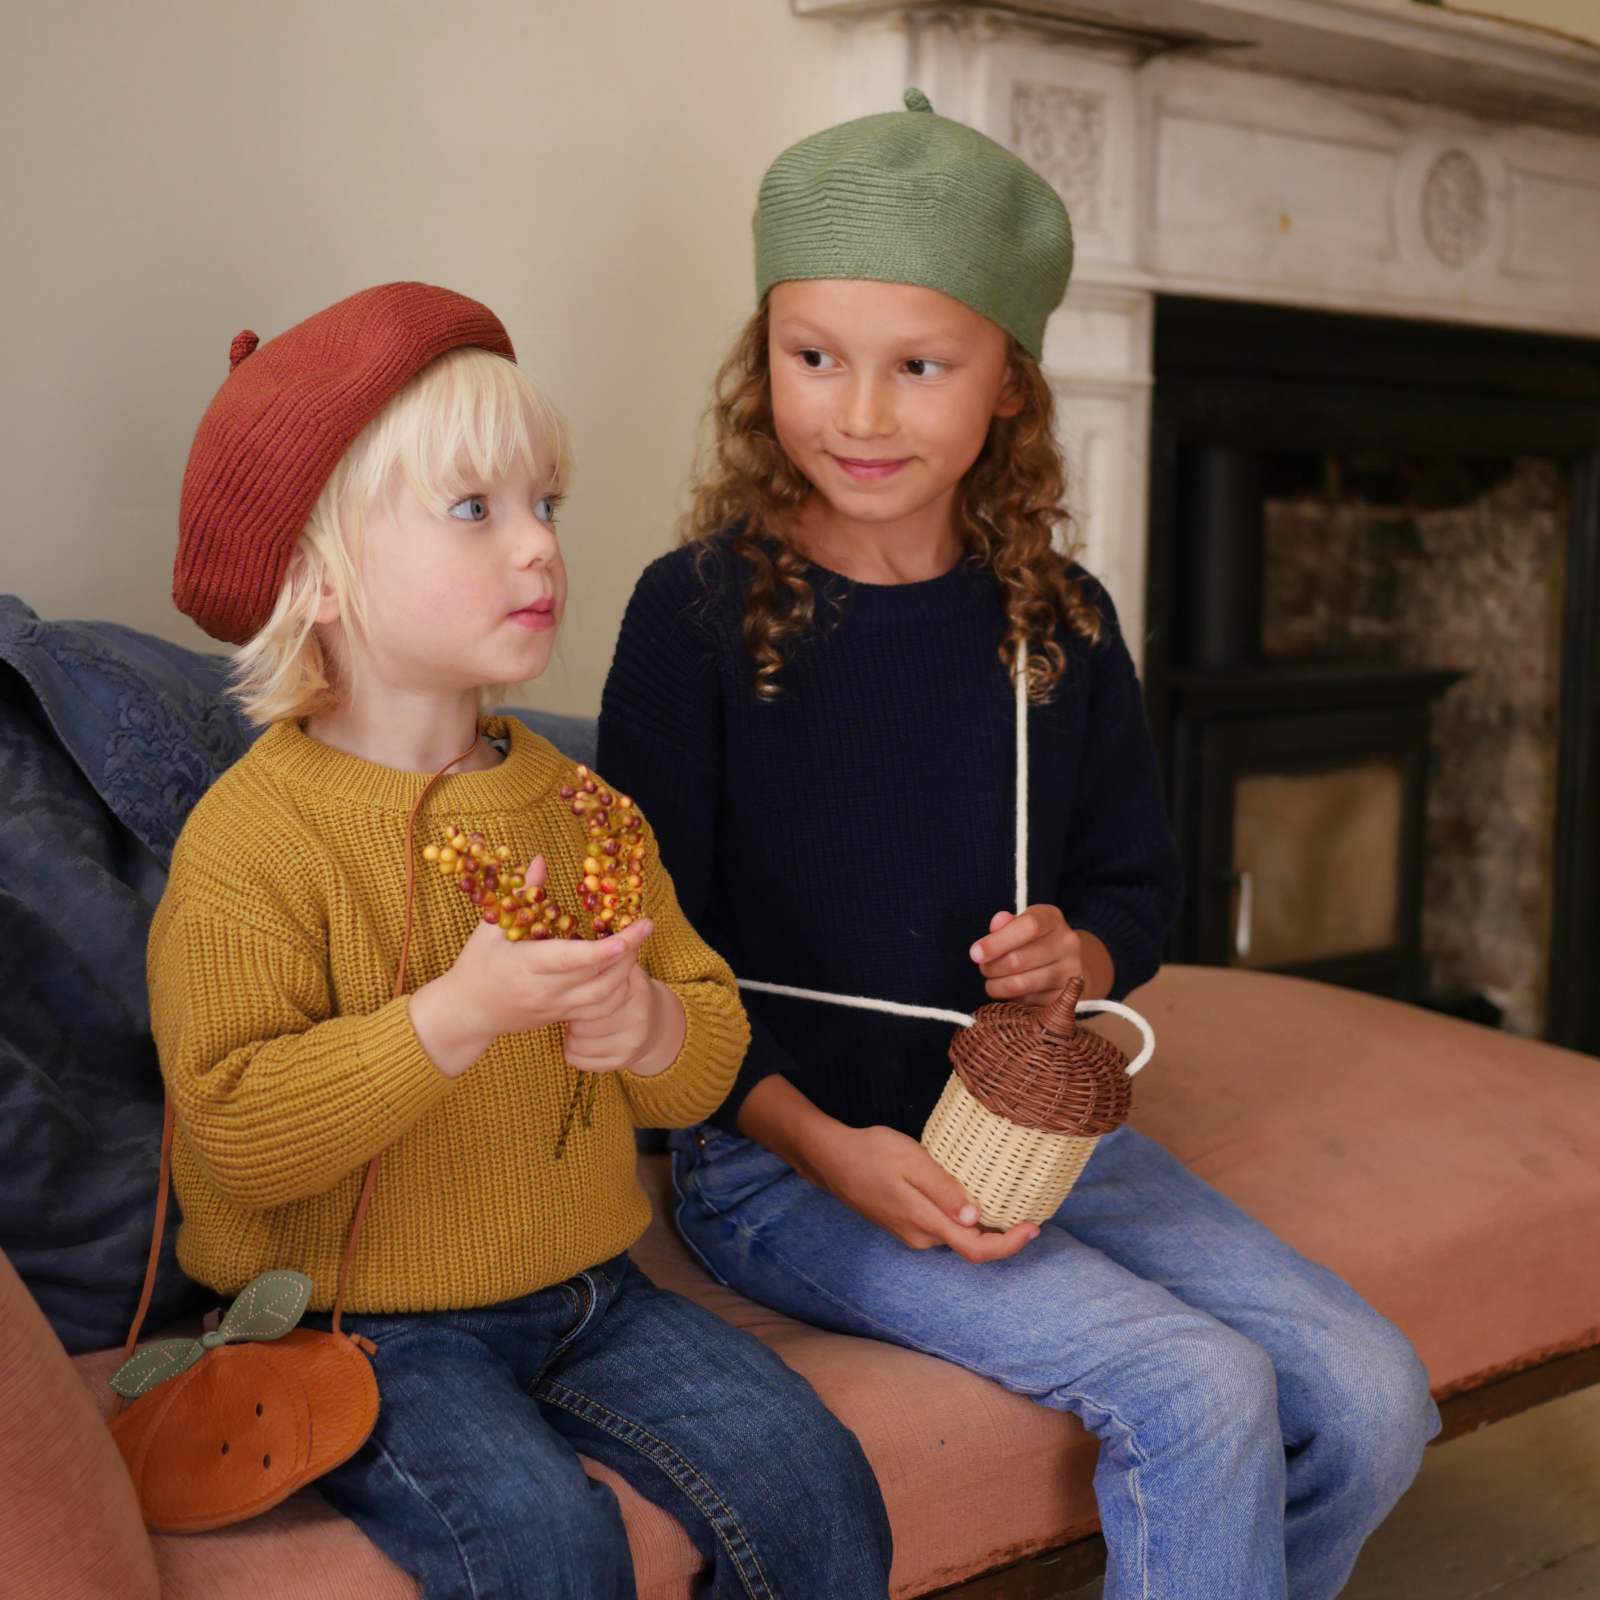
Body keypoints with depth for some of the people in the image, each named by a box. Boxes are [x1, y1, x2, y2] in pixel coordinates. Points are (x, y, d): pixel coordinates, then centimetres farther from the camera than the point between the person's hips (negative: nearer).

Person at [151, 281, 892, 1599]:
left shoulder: (579, 807, 6)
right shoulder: (255, 832, -14)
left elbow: (711, 1051, 10)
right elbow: (235, 1129, -22)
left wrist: (650, 1026, -15)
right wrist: (461, 1013, -30)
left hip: (581, 1284, 6)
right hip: (362, 1327, -5)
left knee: (813, 1480, -6)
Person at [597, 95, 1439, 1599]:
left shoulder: (1060, 620, 3)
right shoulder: (698, 611, -9)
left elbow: (1137, 886, 15)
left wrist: (1079, 957, -9)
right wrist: (831, 1146, -18)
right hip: (780, 1155, -5)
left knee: (1368, 1398, -6)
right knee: (1196, 1392, -23)